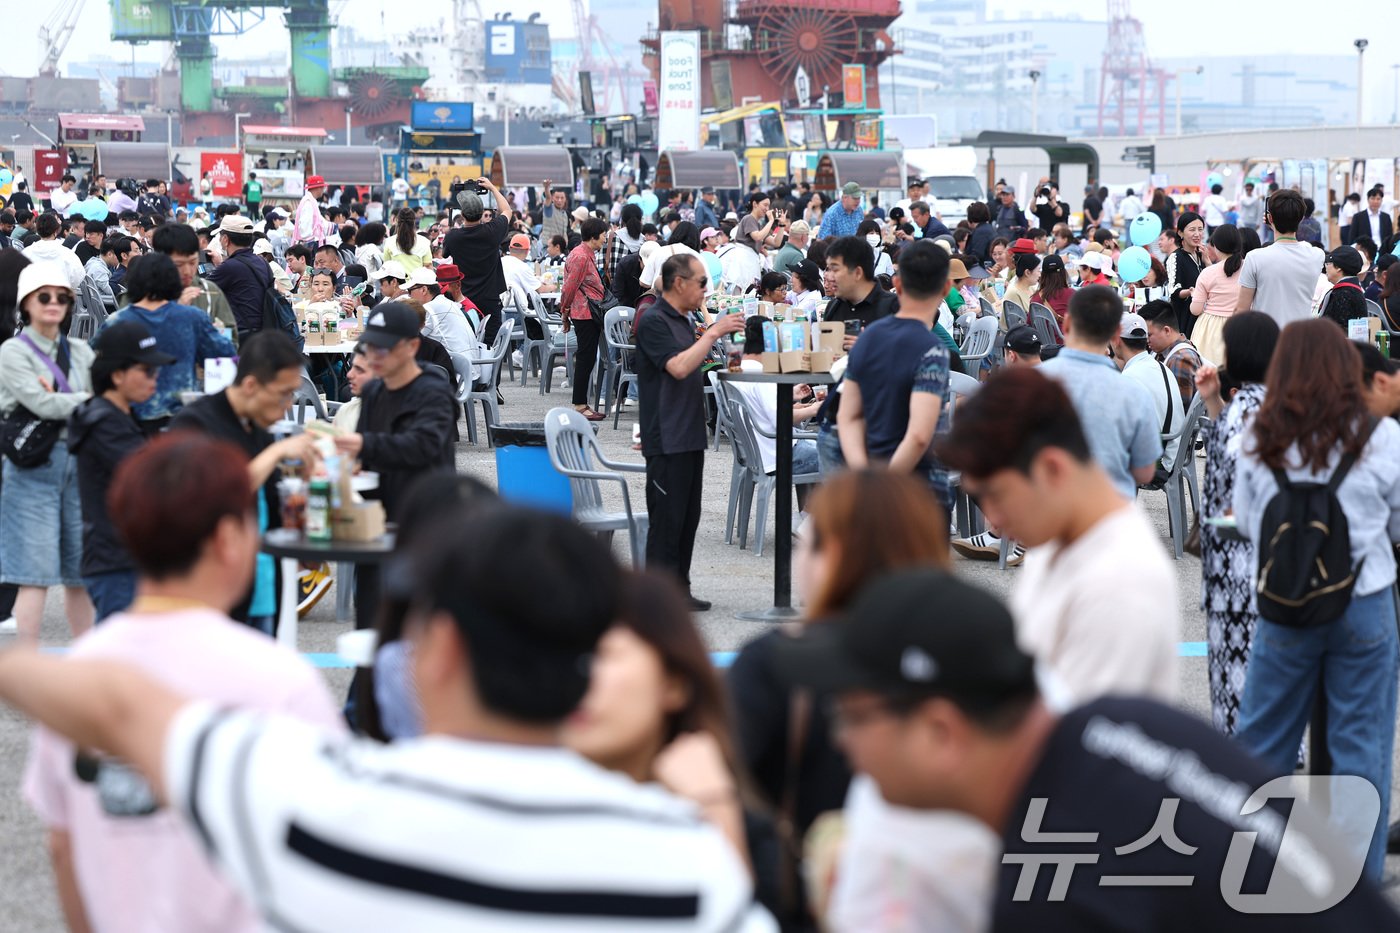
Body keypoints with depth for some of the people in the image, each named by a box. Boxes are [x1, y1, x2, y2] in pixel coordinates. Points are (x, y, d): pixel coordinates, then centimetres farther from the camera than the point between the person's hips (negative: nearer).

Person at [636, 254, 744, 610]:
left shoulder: (681, 320, 17)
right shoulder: (654, 321, -13)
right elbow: (678, 367, -25)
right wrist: (714, 332, -21)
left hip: (689, 434, 10)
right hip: (666, 437, -9)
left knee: (688, 517, 12)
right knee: (667, 518, -6)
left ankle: (679, 590, 18)